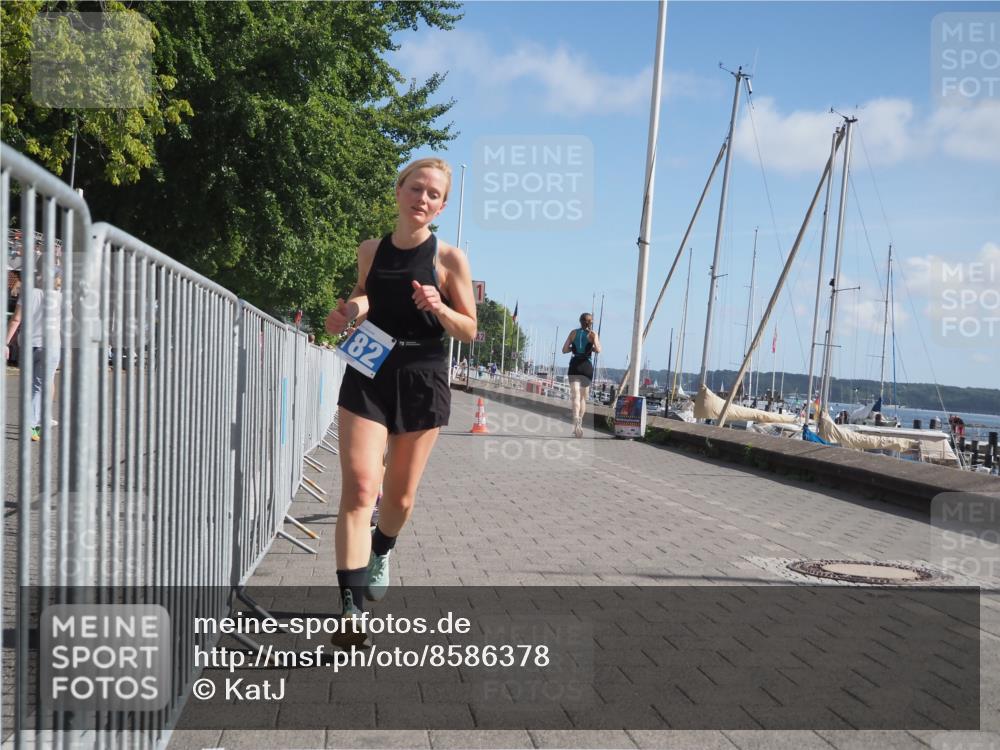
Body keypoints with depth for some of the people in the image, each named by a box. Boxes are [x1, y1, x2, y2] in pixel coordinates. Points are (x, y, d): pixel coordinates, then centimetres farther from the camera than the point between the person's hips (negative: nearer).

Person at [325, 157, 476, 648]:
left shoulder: (449, 259, -3)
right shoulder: (370, 250, 4)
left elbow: (469, 331, 0)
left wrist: (439, 309, -19)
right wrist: (350, 309, 1)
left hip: (422, 384, -1)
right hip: (367, 377, 1)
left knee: (400, 497, 12)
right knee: (359, 489, -14)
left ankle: (380, 553, 46)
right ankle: (351, 610, -13)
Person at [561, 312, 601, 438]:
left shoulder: (573, 332, 9)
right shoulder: (592, 333, 3)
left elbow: (564, 350, 6)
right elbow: (598, 350, -11)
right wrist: (591, 348, 10)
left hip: (574, 365, 1)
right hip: (587, 365, 0)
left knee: (575, 395, -10)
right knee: (583, 397, 13)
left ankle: (576, 419, -33)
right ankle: (579, 423, 13)